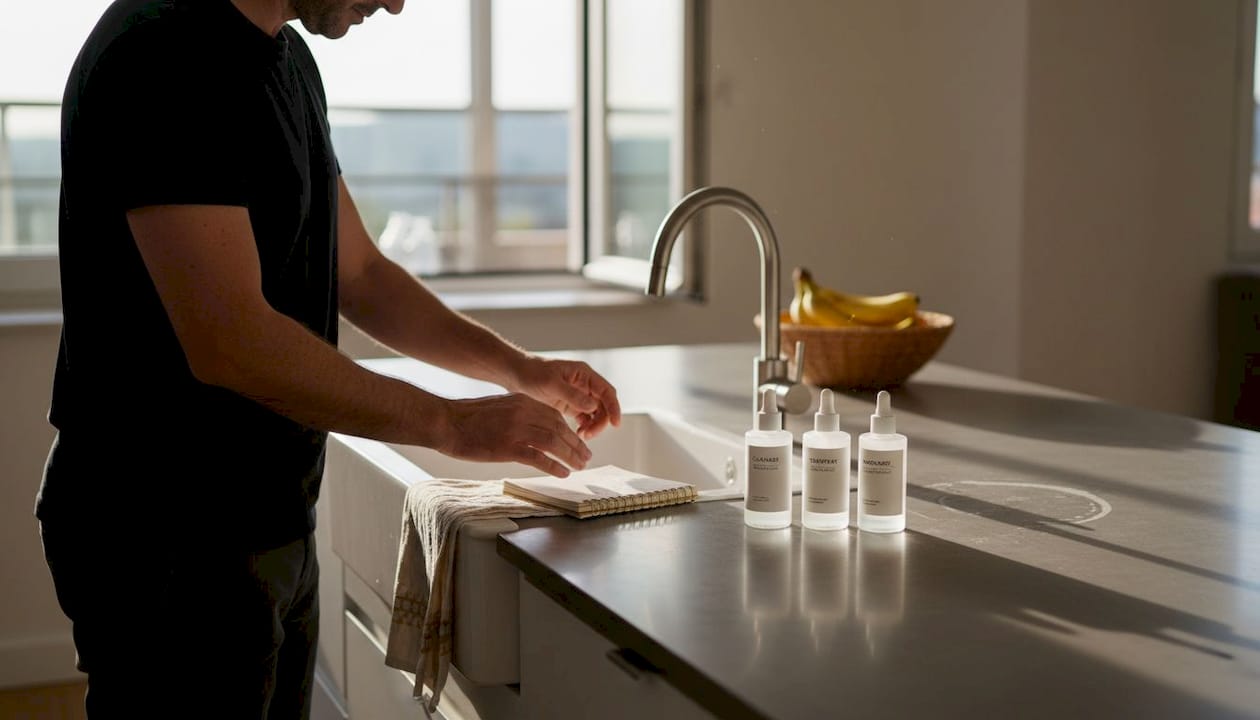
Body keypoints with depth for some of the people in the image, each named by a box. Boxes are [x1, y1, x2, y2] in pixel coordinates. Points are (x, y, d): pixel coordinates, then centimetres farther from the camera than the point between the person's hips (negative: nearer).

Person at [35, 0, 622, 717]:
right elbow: (228, 340, -26)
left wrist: (520, 369, 6)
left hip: (274, 523, 9)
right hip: (170, 543, -9)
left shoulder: (288, 58, 11)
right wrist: (450, 422, -20)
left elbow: (358, 274, 16)